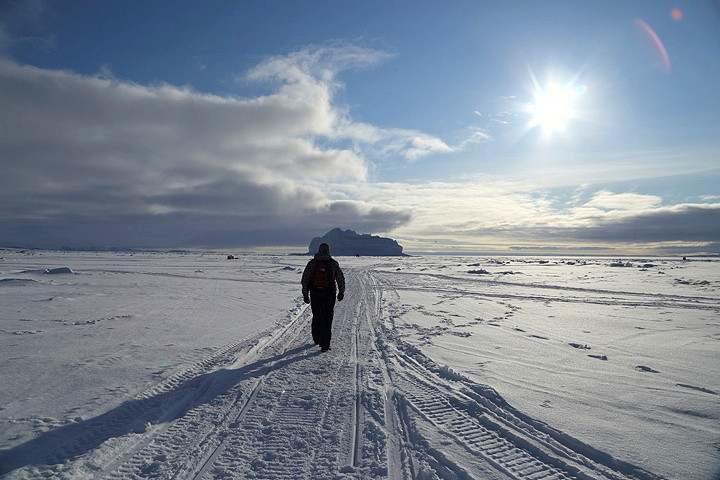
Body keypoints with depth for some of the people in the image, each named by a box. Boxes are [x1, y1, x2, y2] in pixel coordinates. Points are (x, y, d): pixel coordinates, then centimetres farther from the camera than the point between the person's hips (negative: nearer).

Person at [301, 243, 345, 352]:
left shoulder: (311, 263, 1)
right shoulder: (334, 264, -3)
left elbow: (304, 280, 1)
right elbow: (341, 279, 3)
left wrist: (305, 294, 8)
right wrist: (341, 292, 14)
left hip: (315, 294, 2)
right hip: (329, 294, -2)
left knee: (316, 317, 19)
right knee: (327, 320, 2)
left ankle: (317, 339, 30)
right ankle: (325, 345, -1)